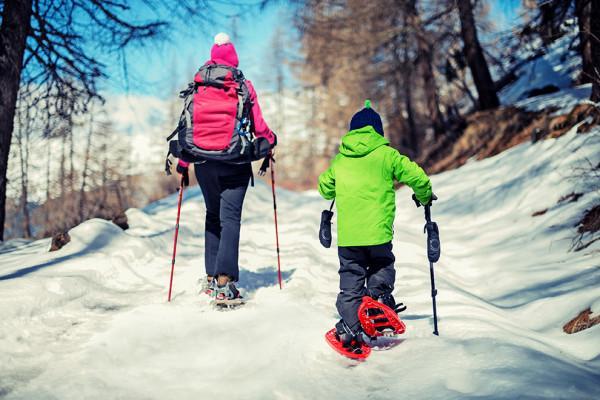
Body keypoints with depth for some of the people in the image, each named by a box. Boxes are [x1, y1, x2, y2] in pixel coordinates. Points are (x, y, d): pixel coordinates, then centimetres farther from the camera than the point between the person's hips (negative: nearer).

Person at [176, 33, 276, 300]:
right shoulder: (244, 86, -2)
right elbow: (258, 126, 0)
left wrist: (183, 162, 12)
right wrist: (270, 140, 21)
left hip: (205, 162, 3)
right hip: (235, 163, -3)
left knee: (213, 216, 17)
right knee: (230, 218, -2)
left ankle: (211, 276, 19)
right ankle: (224, 280, -13)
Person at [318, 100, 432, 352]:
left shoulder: (340, 159, 9)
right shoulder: (386, 154, 0)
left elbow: (325, 188, 22)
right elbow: (417, 176, -3)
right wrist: (424, 196, 17)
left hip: (347, 234, 2)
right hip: (378, 231, -2)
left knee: (351, 279, 11)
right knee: (382, 266, 23)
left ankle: (350, 328, 4)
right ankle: (379, 293, -4)